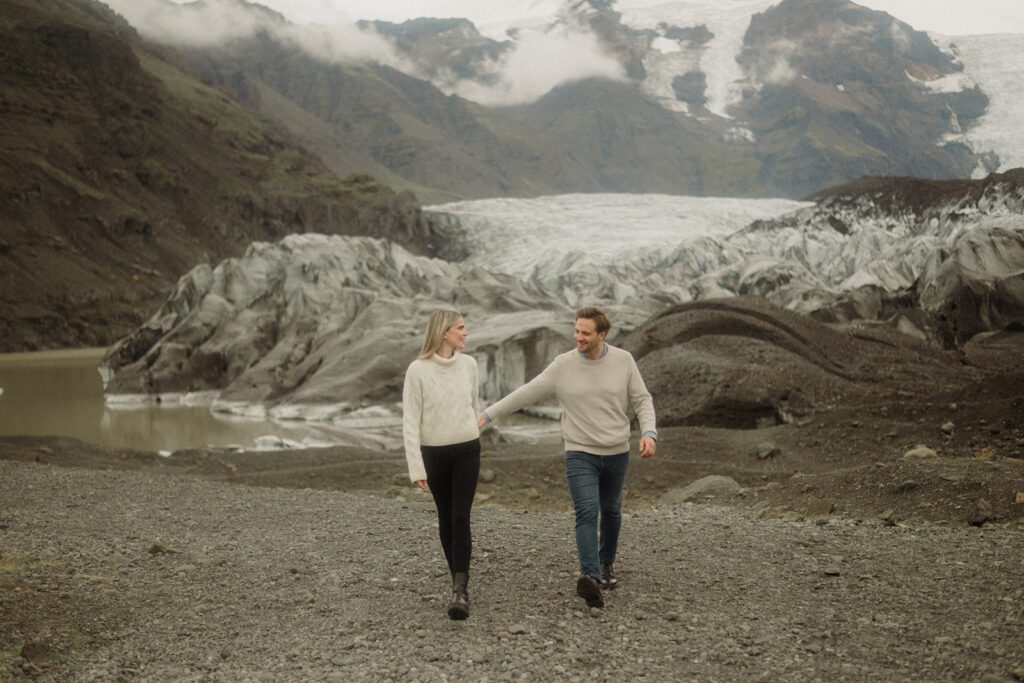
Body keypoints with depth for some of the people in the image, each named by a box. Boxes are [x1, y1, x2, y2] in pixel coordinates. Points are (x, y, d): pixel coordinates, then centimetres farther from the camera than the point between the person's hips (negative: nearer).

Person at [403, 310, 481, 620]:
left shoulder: (469, 364, -1)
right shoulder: (418, 370, -12)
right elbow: (410, 421, -12)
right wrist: (416, 467, -15)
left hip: (467, 451, 1)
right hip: (434, 454, -1)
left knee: (461, 517, -9)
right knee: (445, 518, 10)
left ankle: (460, 590, -11)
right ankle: (460, 581, 25)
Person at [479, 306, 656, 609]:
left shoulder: (624, 361, -5)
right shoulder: (563, 365, -8)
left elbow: (642, 400, -1)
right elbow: (526, 394, -6)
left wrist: (649, 433, -18)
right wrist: (487, 415, -11)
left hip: (617, 453, 2)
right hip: (580, 454, -2)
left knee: (611, 512, 18)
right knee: (587, 513, -19)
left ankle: (606, 563, 41)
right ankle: (590, 578, -32)